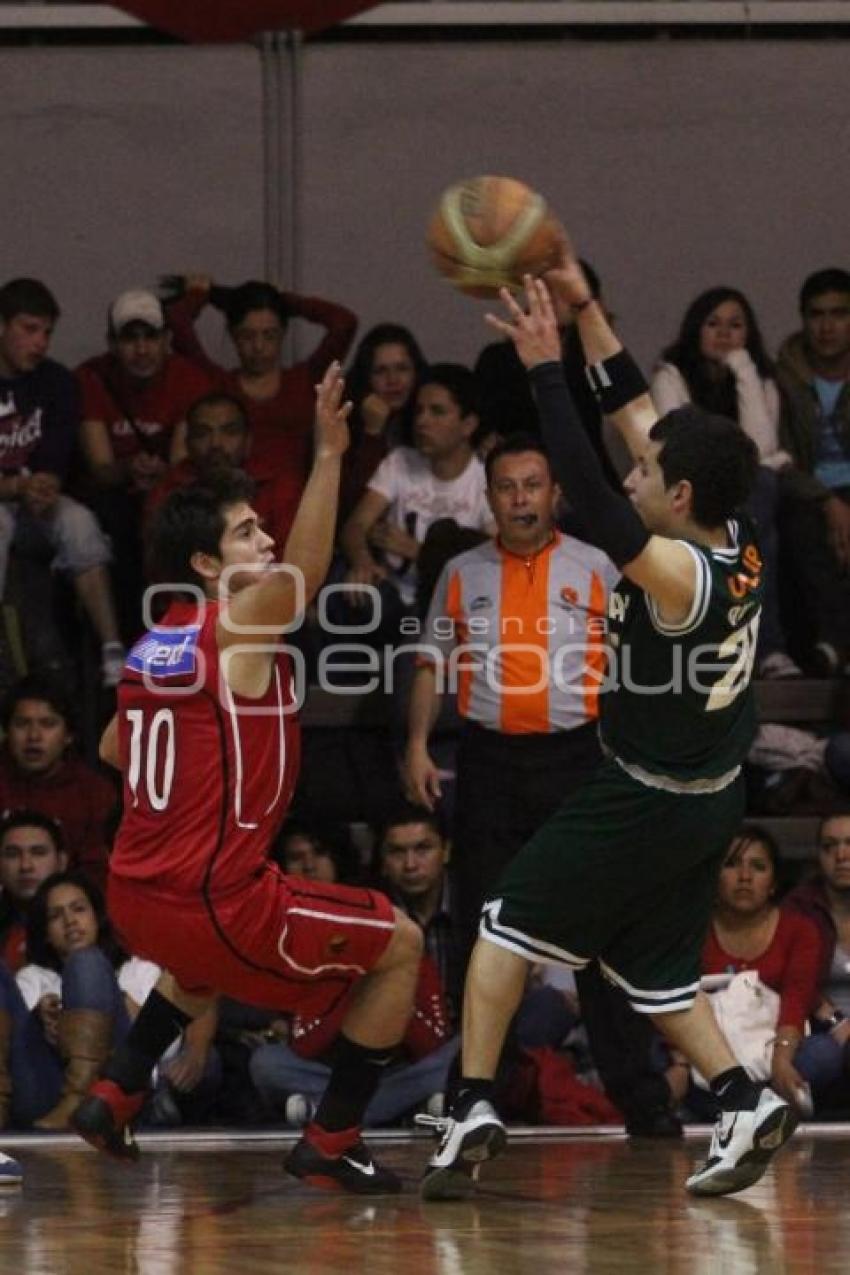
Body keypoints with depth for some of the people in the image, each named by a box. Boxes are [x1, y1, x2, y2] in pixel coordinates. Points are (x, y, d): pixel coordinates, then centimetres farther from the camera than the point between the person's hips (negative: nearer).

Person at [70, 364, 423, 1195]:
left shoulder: (152, 643, 12)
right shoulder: (238, 626, -10)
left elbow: (114, 751, 25)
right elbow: (305, 571, -28)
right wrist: (327, 456, -33)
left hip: (135, 898, 8)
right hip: (211, 899, -8)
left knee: (205, 960, 43)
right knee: (399, 947, 7)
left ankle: (114, 1098, 33)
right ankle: (329, 1143, 6)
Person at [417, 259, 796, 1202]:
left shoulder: (677, 573, -26)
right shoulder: (734, 548, -3)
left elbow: (588, 496, -35)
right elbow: (635, 412, 3)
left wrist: (545, 366, -33)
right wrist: (584, 311, 3)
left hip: (643, 803, -8)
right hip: (709, 803, 8)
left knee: (506, 925, 5)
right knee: (655, 973, 19)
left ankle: (472, 1110, 2)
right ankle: (744, 1106, 6)